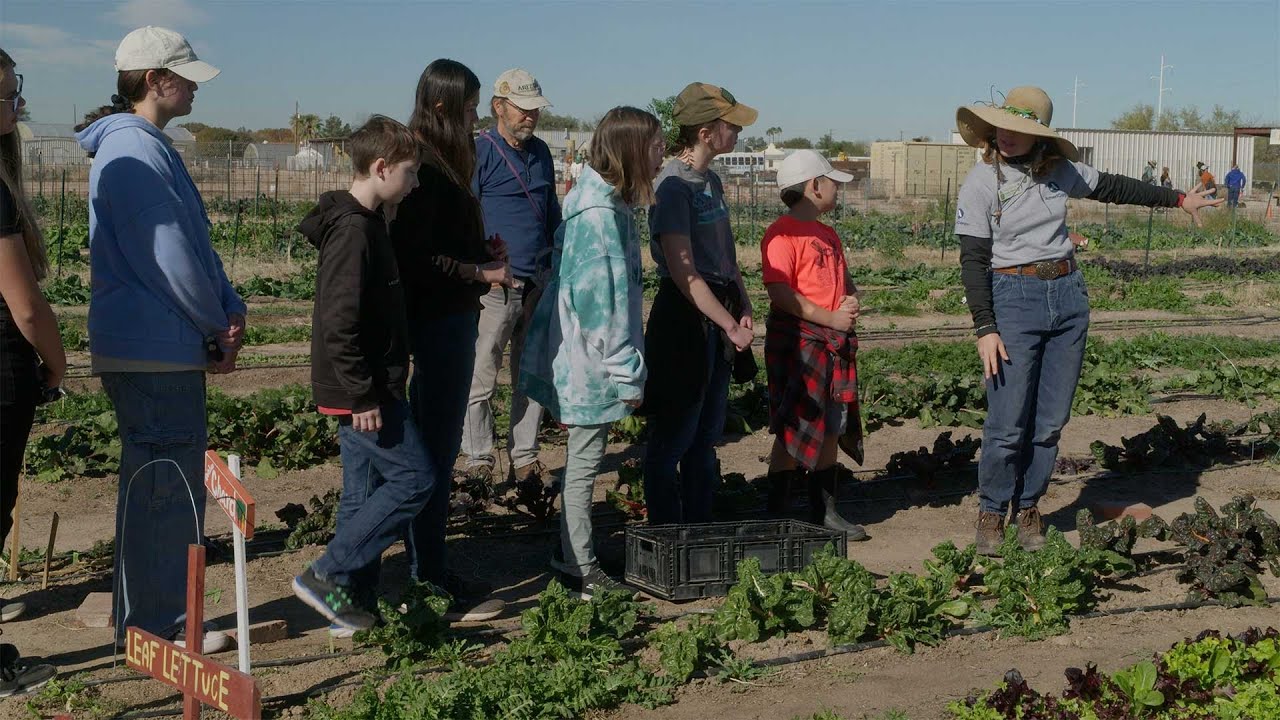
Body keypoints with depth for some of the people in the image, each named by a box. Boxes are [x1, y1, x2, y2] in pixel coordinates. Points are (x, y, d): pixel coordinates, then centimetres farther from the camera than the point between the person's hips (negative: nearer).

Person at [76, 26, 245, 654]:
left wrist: (230, 311, 3)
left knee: (157, 482, 17)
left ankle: (149, 616, 28)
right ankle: (157, 626, 5)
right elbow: (170, 259, -20)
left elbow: (196, 243, 16)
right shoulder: (134, 151, -17)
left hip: (162, 348, 11)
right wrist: (219, 326, -7)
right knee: (166, 484, -4)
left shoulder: (149, 147, 16)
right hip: (155, 351, -11)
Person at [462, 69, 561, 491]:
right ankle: (478, 461, 9)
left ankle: (525, 459, 18)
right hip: (495, 287, -6)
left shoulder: (541, 152, 14)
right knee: (480, 380, -2)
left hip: (540, 284, 6)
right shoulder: (478, 153, -6)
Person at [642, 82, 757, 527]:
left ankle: (699, 528, 25)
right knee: (673, 436, -1)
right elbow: (684, 273, -22)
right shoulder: (674, 186, -16)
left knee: (706, 434, 16)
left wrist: (743, 309, 8)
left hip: (718, 315, 9)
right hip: (684, 317, -9)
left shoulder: (711, 181, 13)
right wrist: (730, 324, -21)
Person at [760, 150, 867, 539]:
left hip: (835, 343, 8)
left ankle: (824, 512, 19)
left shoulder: (828, 235, 18)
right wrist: (830, 318, -17)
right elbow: (779, 292, -19)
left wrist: (850, 302, 1)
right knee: (793, 432, -5)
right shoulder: (782, 233, -11)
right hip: (796, 341, -8)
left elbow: (844, 280, 25)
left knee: (830, 430, 11)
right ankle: (777, 517, 2)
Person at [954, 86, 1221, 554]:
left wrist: (1179, 199, 30)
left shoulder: (1057, 170, 5)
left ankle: (1027, 509, 20)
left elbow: (1113, 188, 21)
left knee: (1051, 422, 6)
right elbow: (973, 261, -9)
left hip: (1068, 297, 4)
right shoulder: (980, 185, -7)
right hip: (1013, 300, -4)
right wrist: (985, 329, -16)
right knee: (1008, 425, -7)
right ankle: (991, 513, 10)